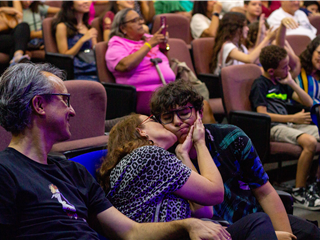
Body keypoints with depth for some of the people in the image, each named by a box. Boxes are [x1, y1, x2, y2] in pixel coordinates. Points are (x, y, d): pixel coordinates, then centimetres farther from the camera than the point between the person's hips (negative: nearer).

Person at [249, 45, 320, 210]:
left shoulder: (281, 83, 22)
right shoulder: (260, 85, 0)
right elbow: (262, 114, -12)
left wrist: (291, 83, 8)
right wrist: (293, 118, -13)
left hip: (288, 125, 8)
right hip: (272, 128, -8)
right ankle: (298, 193, -25)